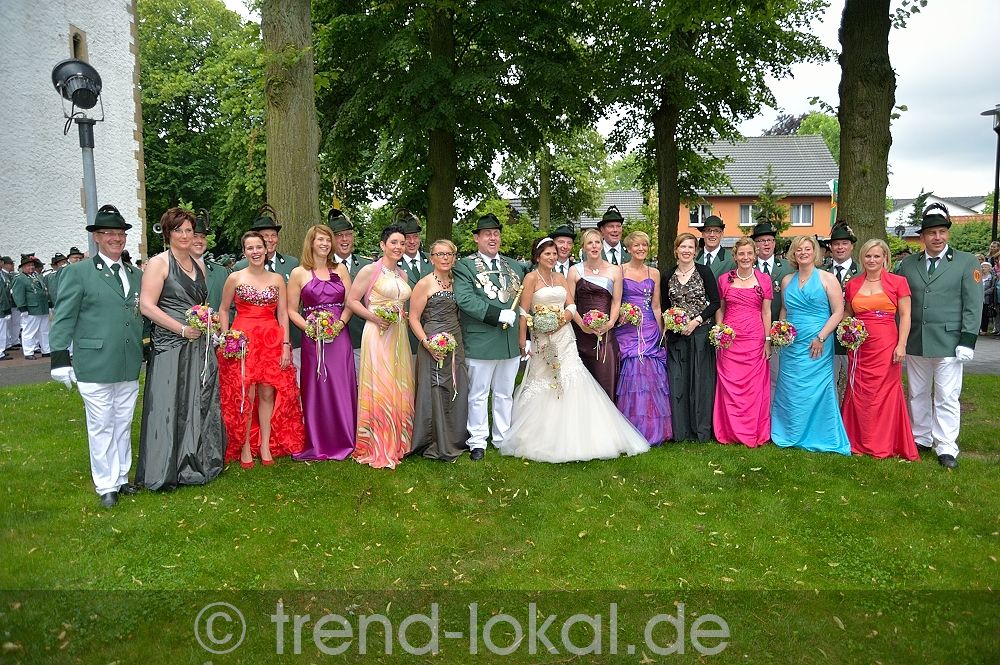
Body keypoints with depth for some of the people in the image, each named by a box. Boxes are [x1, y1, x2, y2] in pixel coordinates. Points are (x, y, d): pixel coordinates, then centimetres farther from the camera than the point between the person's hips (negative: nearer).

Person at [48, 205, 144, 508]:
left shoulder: (137, 276, 13)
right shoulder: (77, 273, -1)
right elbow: (63, 318, -5)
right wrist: (60, 358, -11)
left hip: (130, 367, 5)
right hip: (95, 366, -5)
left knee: (123, 424, 15)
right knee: (101, 427, 3)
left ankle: (121, 477, 28)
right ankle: (106, 486, 15)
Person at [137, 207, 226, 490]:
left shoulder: (198, 265, 16)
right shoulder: (159, 263, -5)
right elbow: (146, 306, -13)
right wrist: (182, 329, -17)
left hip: (199, 347, 7)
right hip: (170, 347, -6)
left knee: (201, 405, 10)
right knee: (170, 407, -3)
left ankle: (198, 463, 22)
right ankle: (165, 471, 9)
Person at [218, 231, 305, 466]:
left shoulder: (277, 279, 8)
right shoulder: (235, 278, 4)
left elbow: (283, 314, 5)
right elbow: (223, 310, 8)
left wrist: (286, 345, -3)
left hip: (272, 342, 2)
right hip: (242, 341, -2)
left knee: (268, 394, 3)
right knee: (245, 396, -2)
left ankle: (266, 446, 13)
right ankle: (244, 447, 9)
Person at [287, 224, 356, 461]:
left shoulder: (340, 269, 10)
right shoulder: (299, 273, 4)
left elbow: (350, 303, 7)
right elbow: (291, 310, 3)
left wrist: (340, 323, -10)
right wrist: (310, 328, -11)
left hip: (339, 337, 2)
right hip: (313, 340, -2)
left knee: (342, 389, 3)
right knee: (316, 390, 1)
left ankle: (344, 442, 14)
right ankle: (319, 445, 10)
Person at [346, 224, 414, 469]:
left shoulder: (402, 275, 15)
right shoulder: (370, 270, -5)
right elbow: (352, 301, -7)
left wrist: (405, 318, 7)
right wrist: (374, 318, -17)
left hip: (399, 336, 7)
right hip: (377, 335, -7)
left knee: (399, 389, 10)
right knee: (378, 389, -6)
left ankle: (396, 443, 22)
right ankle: (377, 449, 4)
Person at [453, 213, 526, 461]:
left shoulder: (514, 266, 15)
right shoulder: (464, 267, -2)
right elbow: (464, 299, -18)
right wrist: (498, 315, -22)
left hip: (512, 342, 5)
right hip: (481, 342, -5)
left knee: (505, 394, 14)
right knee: (478, 395, 5)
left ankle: (503, 439, 26)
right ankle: (477, 442, 16)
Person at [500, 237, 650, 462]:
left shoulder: (560, 278, 13)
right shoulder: (531, 278, -5)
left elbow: (571, 306, 7)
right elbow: (523, 312, -10)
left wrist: (561, 320, -13)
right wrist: (522, 341, -16)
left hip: (564, 338, 5)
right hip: (542, 340, -5)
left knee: (571, 383, 0)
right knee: (543, 388, 1)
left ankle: (568, 439, 9)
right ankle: (542, 440, 13)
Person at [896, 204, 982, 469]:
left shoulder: (966, 262, 1)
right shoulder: (908, 264, 8)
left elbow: (973, 305, -3)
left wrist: (967, 340, -10)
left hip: (948, 343, -3)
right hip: (914, 343, 4)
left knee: (946, 398, -1)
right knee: (917, 394, 13)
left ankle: (946, 449, 6)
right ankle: (921, 439, 26)